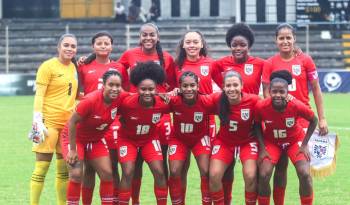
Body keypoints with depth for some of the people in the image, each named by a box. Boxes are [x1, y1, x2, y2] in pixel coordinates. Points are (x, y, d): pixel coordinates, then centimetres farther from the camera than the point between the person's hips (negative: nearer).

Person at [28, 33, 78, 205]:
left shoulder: (73, 67, 14)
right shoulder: (48, 66, -6)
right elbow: (39, 94, -10)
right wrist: (37, 120, -18)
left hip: (68, 121, 7)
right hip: (49, 121, -7)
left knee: (64, 168, 9)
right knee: (41, 167, -8)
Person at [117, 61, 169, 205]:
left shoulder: (163, 103, -24)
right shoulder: (127, 103, -32)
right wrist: (125, 124, -16)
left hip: (149, 139, 2)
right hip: (127, 139, -2)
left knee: (159, 172, -6)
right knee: (128, 173, -12)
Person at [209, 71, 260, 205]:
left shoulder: (253, 100, -23)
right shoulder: (217, 100, -19)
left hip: (247, 142, -1)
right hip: (224, 142, 2)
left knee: (250, 176, -20)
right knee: (214, 175, -15)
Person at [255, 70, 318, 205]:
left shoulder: (297, 106, -30)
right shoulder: (261, 107, -28)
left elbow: (313, 121, -10)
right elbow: (257, 125, -5)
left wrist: (304, 145, -11)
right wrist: (262, 148, -12)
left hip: (295, 141, -1)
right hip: (271, 142, 1)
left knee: (304, 174, -17)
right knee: (263, 175, -16)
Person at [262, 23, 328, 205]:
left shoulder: (305, 60, -1)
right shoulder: (270, 64, 1)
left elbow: (316, 90, 3)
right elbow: (267, 94, 1)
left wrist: (322, 118, 0)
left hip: (303, 119, -1)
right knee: (280, 166, 6)